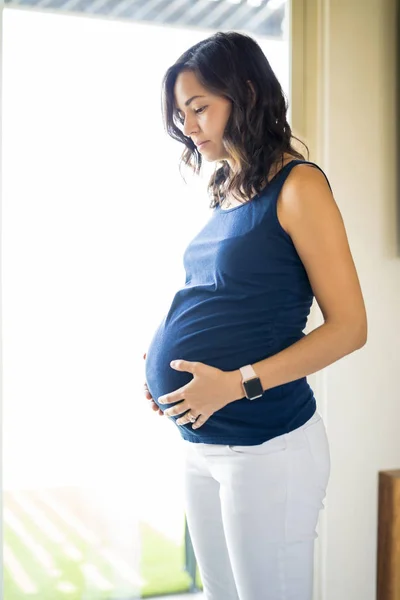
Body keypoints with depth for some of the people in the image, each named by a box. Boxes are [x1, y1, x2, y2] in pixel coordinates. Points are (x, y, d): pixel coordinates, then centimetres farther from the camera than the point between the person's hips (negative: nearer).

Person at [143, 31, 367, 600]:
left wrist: (240, 382, -20)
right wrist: (167, 351, 4)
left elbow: (349, 327, -13)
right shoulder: (227, 191, 12)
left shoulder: (298, 185, -10)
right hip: (200, 441, 8)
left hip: (267, 445, -7)